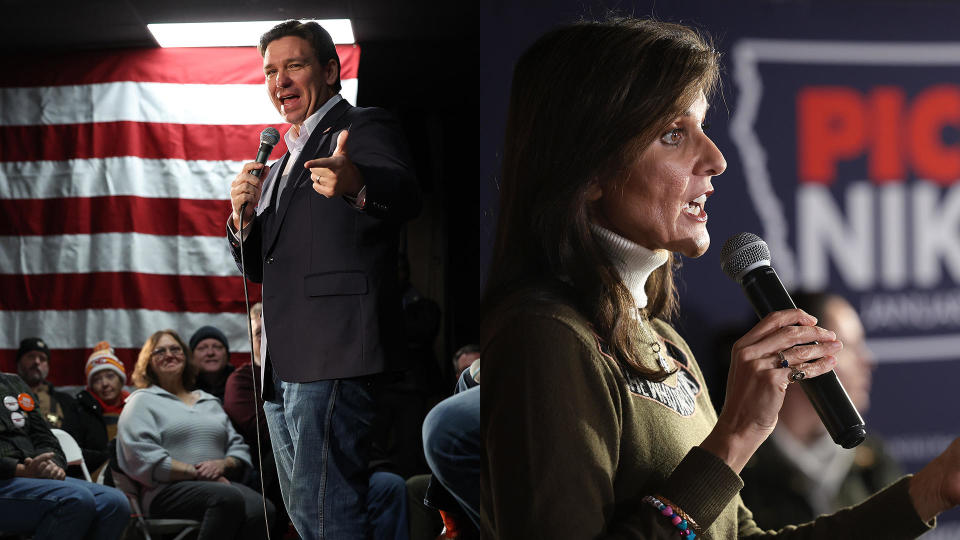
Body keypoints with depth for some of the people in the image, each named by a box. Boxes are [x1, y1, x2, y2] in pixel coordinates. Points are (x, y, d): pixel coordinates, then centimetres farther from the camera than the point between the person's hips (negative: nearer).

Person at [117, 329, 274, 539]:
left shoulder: (210, 402, 31)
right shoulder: (142, 400, 13)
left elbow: (239, 448, 23)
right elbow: (142, 457, -3)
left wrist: (223, 465, -3)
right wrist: (195, 472, -11)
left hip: (218, 482, 5)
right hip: (167, 490, -5)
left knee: (262, 510, -32)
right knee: (229, 498, -39)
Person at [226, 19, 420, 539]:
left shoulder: (364, 129, -3)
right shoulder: (282, 164, 24)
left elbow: (405, 197, -25)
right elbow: (257, 267, 23)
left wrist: (357, 186, -48)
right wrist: (243, 217, 1)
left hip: (334, 354, -10)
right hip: (282, 366, 10)